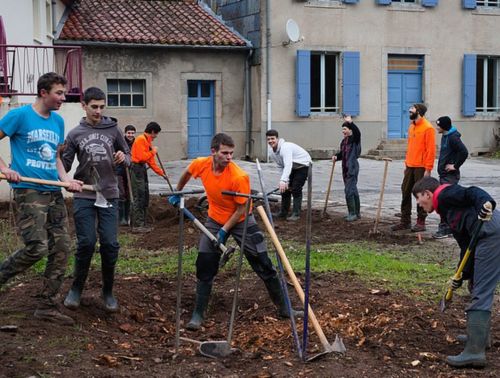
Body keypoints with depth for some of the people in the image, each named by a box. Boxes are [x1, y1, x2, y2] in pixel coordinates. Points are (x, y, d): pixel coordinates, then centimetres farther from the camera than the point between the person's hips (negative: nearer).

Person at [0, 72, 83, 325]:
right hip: (28, 191, -7)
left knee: (61, 249, 3)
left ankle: (47, 306, 13)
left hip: (54, 193, 7)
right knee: (37, 248, -16)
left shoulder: (58, 121, 14)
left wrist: (66, 179, 6)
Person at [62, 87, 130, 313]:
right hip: (84, 197, -1)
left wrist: (123, 158, -9)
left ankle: (108, 292, 15)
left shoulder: (112, 129, 6)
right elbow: (65, 166, 1)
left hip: (109, 195, 1)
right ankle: (76, 289, 16)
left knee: (110, 244, -2)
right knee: (86, 243, -3)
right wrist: (58, 155, -20)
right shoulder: (75, 134, 3)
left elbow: (128, 155, 13)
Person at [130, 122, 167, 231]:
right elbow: (141, 157, -22)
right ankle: (137, 225, -8)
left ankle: (142, 223, 19)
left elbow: (151, 161, 19)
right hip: (137, 169, -10)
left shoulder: (148, 141, 17)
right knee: (139, 197, -10)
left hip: (142, 169, 10)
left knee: (145, 197, 12)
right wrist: (153, 151, -9)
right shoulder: (140, 140, -12)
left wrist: (161, 172, 17)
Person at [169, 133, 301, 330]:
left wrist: (224, 230, -18)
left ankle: (283, 307, 13)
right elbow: (186, 174, 9)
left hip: (241, 221, -3)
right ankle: (198, 314, 9)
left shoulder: (239, 177, -30)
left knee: (264, 265, -1)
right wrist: (177, 193, 18)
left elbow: (241, 210, -19)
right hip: (215, 219, 3)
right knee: (204, 266, -2)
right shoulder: (201, 164, -18)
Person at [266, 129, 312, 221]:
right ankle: (283, 213, 17)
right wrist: (286, 181, -11)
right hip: (293, 167, 9)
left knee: (295, 189, -17)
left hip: (303, 165, -9)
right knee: (285, 188, 6)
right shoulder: (273, 153, -4)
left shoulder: (285, 147, -32)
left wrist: (283, 180, -56)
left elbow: (288, 165, -45)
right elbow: (282, 167, 1)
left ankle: (296, 214, -11)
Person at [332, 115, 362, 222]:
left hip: (352, 168, -9)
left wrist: (350, 123, -43)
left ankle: (352, 213, -7)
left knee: (349, 190, -12)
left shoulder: (355, 139, -8)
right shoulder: (344, 141, 15)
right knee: (353, 190, 14)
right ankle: (357, 213, 21)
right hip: (345, 168, 9)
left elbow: (357, 132, -31)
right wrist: (336, 156, 0)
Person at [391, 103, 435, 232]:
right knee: (405, 192, 9)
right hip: (410, 167, 8)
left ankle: (421, 222, 8)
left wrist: (428, 169, -17)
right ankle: (405, 221, 16)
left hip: (421, 168, -8)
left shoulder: (427, 128, -11)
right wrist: (406, 164, 15)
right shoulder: (411, 127, 14)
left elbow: (431, 150, -14)